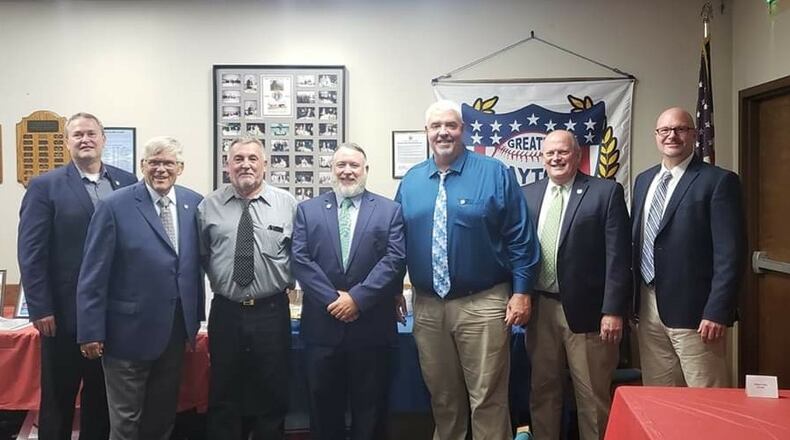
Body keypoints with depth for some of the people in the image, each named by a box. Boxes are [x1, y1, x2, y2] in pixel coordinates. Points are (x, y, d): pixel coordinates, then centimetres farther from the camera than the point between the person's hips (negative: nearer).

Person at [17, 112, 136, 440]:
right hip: (65, 311, -2)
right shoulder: (44, 186, -2)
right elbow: (31, 251, -6)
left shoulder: (127, 183, 5)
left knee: (103, 397, 15)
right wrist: (40, 309, -10)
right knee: (58, 398, 12)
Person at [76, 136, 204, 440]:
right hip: (130, 330, -4)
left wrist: (196, 316, 8)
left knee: (164, 415, 19)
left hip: (177, 329, 4)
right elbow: (93, 274, -11)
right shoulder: (114, 206, -11)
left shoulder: (194, 203, 2)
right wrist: (91, 331, -12)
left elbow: (196, 263, 7)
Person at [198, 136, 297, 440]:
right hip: (226, 312, 1)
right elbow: (200, 257, 8)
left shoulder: (287, 204, 1)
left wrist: (288, 281, -2)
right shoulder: (209, 206, 3)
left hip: (272, 312, 0)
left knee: (272, 395, 12)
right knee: (223, 397, 12)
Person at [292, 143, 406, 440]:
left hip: (371, 327, -1)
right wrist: (332, 299, -12)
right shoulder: (307, 210, 8)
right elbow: (300, 260, -1)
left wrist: (357, 298, -14)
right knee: (323, 409, 11)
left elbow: (395, 260, -6)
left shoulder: (390, 210, 5)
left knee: (369, 410, 8)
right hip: (322, 325, 1)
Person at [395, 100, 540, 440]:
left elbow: (520, 238, -4)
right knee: (441, 396, 17)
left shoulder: (495, 173, -3)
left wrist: (521, 291, -9)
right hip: (427, 306, 4)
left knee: (487, 399, 3)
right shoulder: (411, 180, 8)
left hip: (482, 304, -4)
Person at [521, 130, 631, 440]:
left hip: (587, 310, -4)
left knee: (593, 396, 6)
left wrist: (613, 310, -13)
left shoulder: (606, 192, -3)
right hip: (540, 308, 4)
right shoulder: (527, 194, 9)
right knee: (542, 390, 15)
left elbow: (618, 256, -8)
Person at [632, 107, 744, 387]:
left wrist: (717, 312, -18)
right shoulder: (643, 180, 13)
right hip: (648, 307, 6)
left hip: (693, 310, -6)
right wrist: (632, 299, 13)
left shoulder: (719, 181, -7)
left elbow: (729, 254, -13)